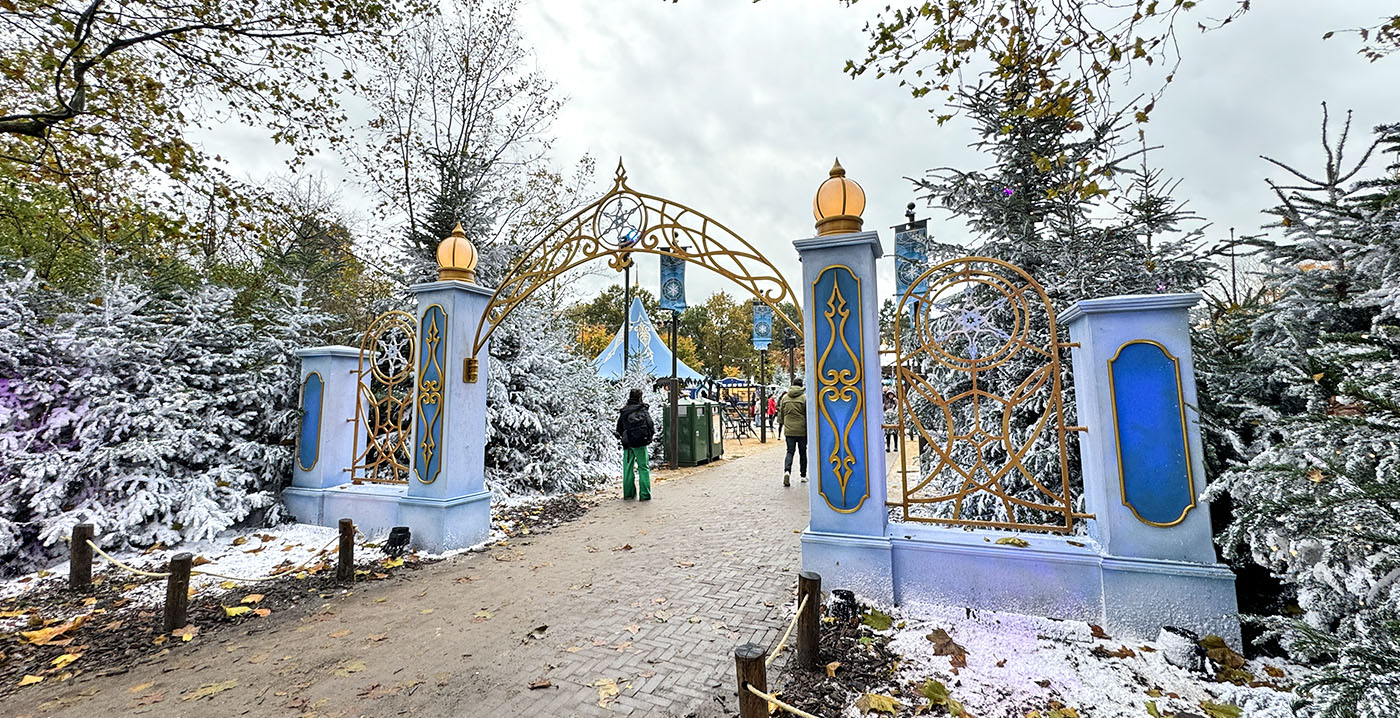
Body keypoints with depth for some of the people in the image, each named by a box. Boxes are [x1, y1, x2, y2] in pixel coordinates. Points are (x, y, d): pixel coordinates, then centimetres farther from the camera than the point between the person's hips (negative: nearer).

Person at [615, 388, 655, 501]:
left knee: (627, 468, 11)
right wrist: (650, 437, 8)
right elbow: (650, 425, -8)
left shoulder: (623, 411, 8)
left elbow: (619, 429, 14)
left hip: (627, 444, 4)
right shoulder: (644, 410, -5)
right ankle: (645, 495, 0)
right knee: (643, 468, 1)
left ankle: (628, 493, 16)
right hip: (640, 443, -4)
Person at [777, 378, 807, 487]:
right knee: (802, 453, 12)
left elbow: (780, 413, 9)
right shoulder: (804, 398, -7)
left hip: (789, 430, 2)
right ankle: (803, 475, 21)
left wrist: (782, 423, 24)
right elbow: (809, 414, -5)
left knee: (790, 451, 6)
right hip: (802, 430, -2)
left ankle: (787, 471, -18)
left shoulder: (785, 397, 3)